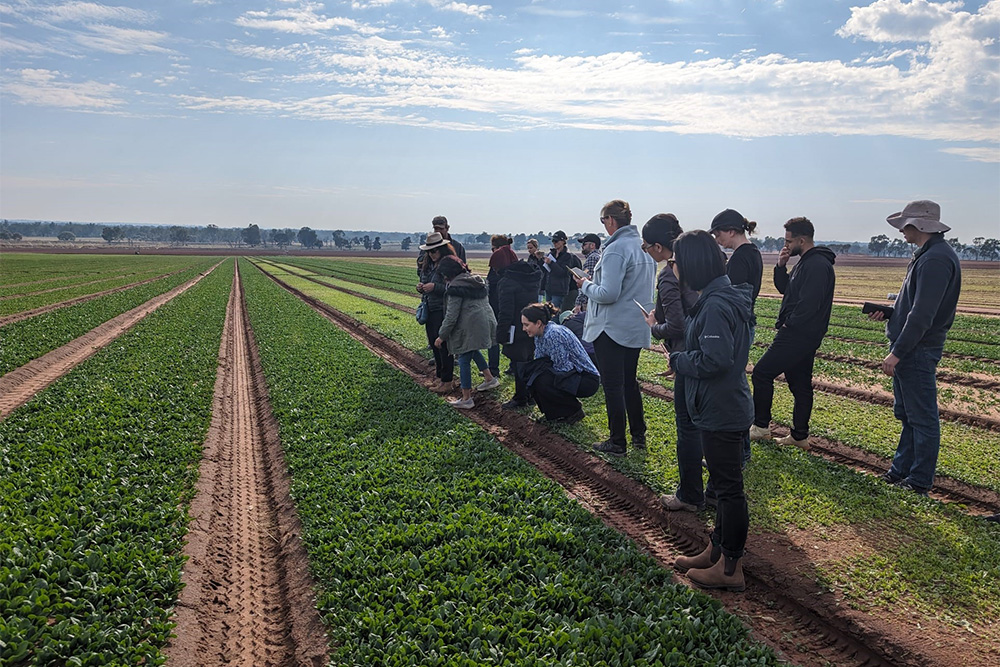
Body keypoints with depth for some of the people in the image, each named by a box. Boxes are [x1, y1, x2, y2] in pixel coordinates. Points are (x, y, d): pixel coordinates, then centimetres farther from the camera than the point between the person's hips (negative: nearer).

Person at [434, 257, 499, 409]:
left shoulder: (456, 287, -11)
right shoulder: (476, 281, 14)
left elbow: (451, 316, -13)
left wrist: (442, 336, -6)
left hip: (469, 328, -9)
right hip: (485, 322, 9)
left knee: (464, 360, -1)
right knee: (473, 351, 30)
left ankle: (466, 399, 3)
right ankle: (489, 378, 37)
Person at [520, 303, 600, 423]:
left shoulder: (553, 334, -25)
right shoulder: (539, 335, 4)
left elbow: (563, 367, -23)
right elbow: (539, 363, 13)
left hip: (588, 379, -9)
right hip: (572, 374, 9)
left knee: (541, 381, -26)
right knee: (528, 372, -4)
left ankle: (574, 411, -4)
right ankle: (555, 412, 10)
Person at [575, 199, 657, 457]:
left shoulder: (616, 249, -20)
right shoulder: (644, 247, 8)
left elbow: (608, 294, -25)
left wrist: (586, 285, -7)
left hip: (612, 328, -8)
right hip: (637, 327, 8)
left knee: (613, 385, 2)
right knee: (629, 381, 19)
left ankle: (617, 442, 11)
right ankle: (639, 435, 27)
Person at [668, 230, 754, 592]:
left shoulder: (716, 305, -23)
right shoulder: (715, 297, 9)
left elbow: (714, 359, -29)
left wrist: (678, 360, -14)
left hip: (722, 411, -10)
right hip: (722, 408, 10)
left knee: (729, 486, 2)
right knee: (724, 482, 19)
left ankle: (730, 568, 15)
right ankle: (717, 551, 34)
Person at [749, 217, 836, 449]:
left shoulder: (817, 265, -19)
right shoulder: (806, 262, 15)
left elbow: (809, 304, -25)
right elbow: (785, 288, 19)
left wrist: (788, 324, -14)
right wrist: (781, 266, 4)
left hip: (798, 335, -10)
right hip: (800, 335, 10)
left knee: (762, 373, -5)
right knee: (800, 385, 13)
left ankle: (761, 426, 4)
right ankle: (800, 436, 20)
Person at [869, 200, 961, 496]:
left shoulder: (936, 259, -19)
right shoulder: (927, 255, 13)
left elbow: (922, 315, -24)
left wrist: (897, 353, -24)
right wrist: (888, 313, 8)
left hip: (917, 351, -11)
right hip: (908, 350, 11)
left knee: (922, 417, 0)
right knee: (906, 414, 18)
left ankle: (920, 481, 10)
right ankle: (902, 470, 29)